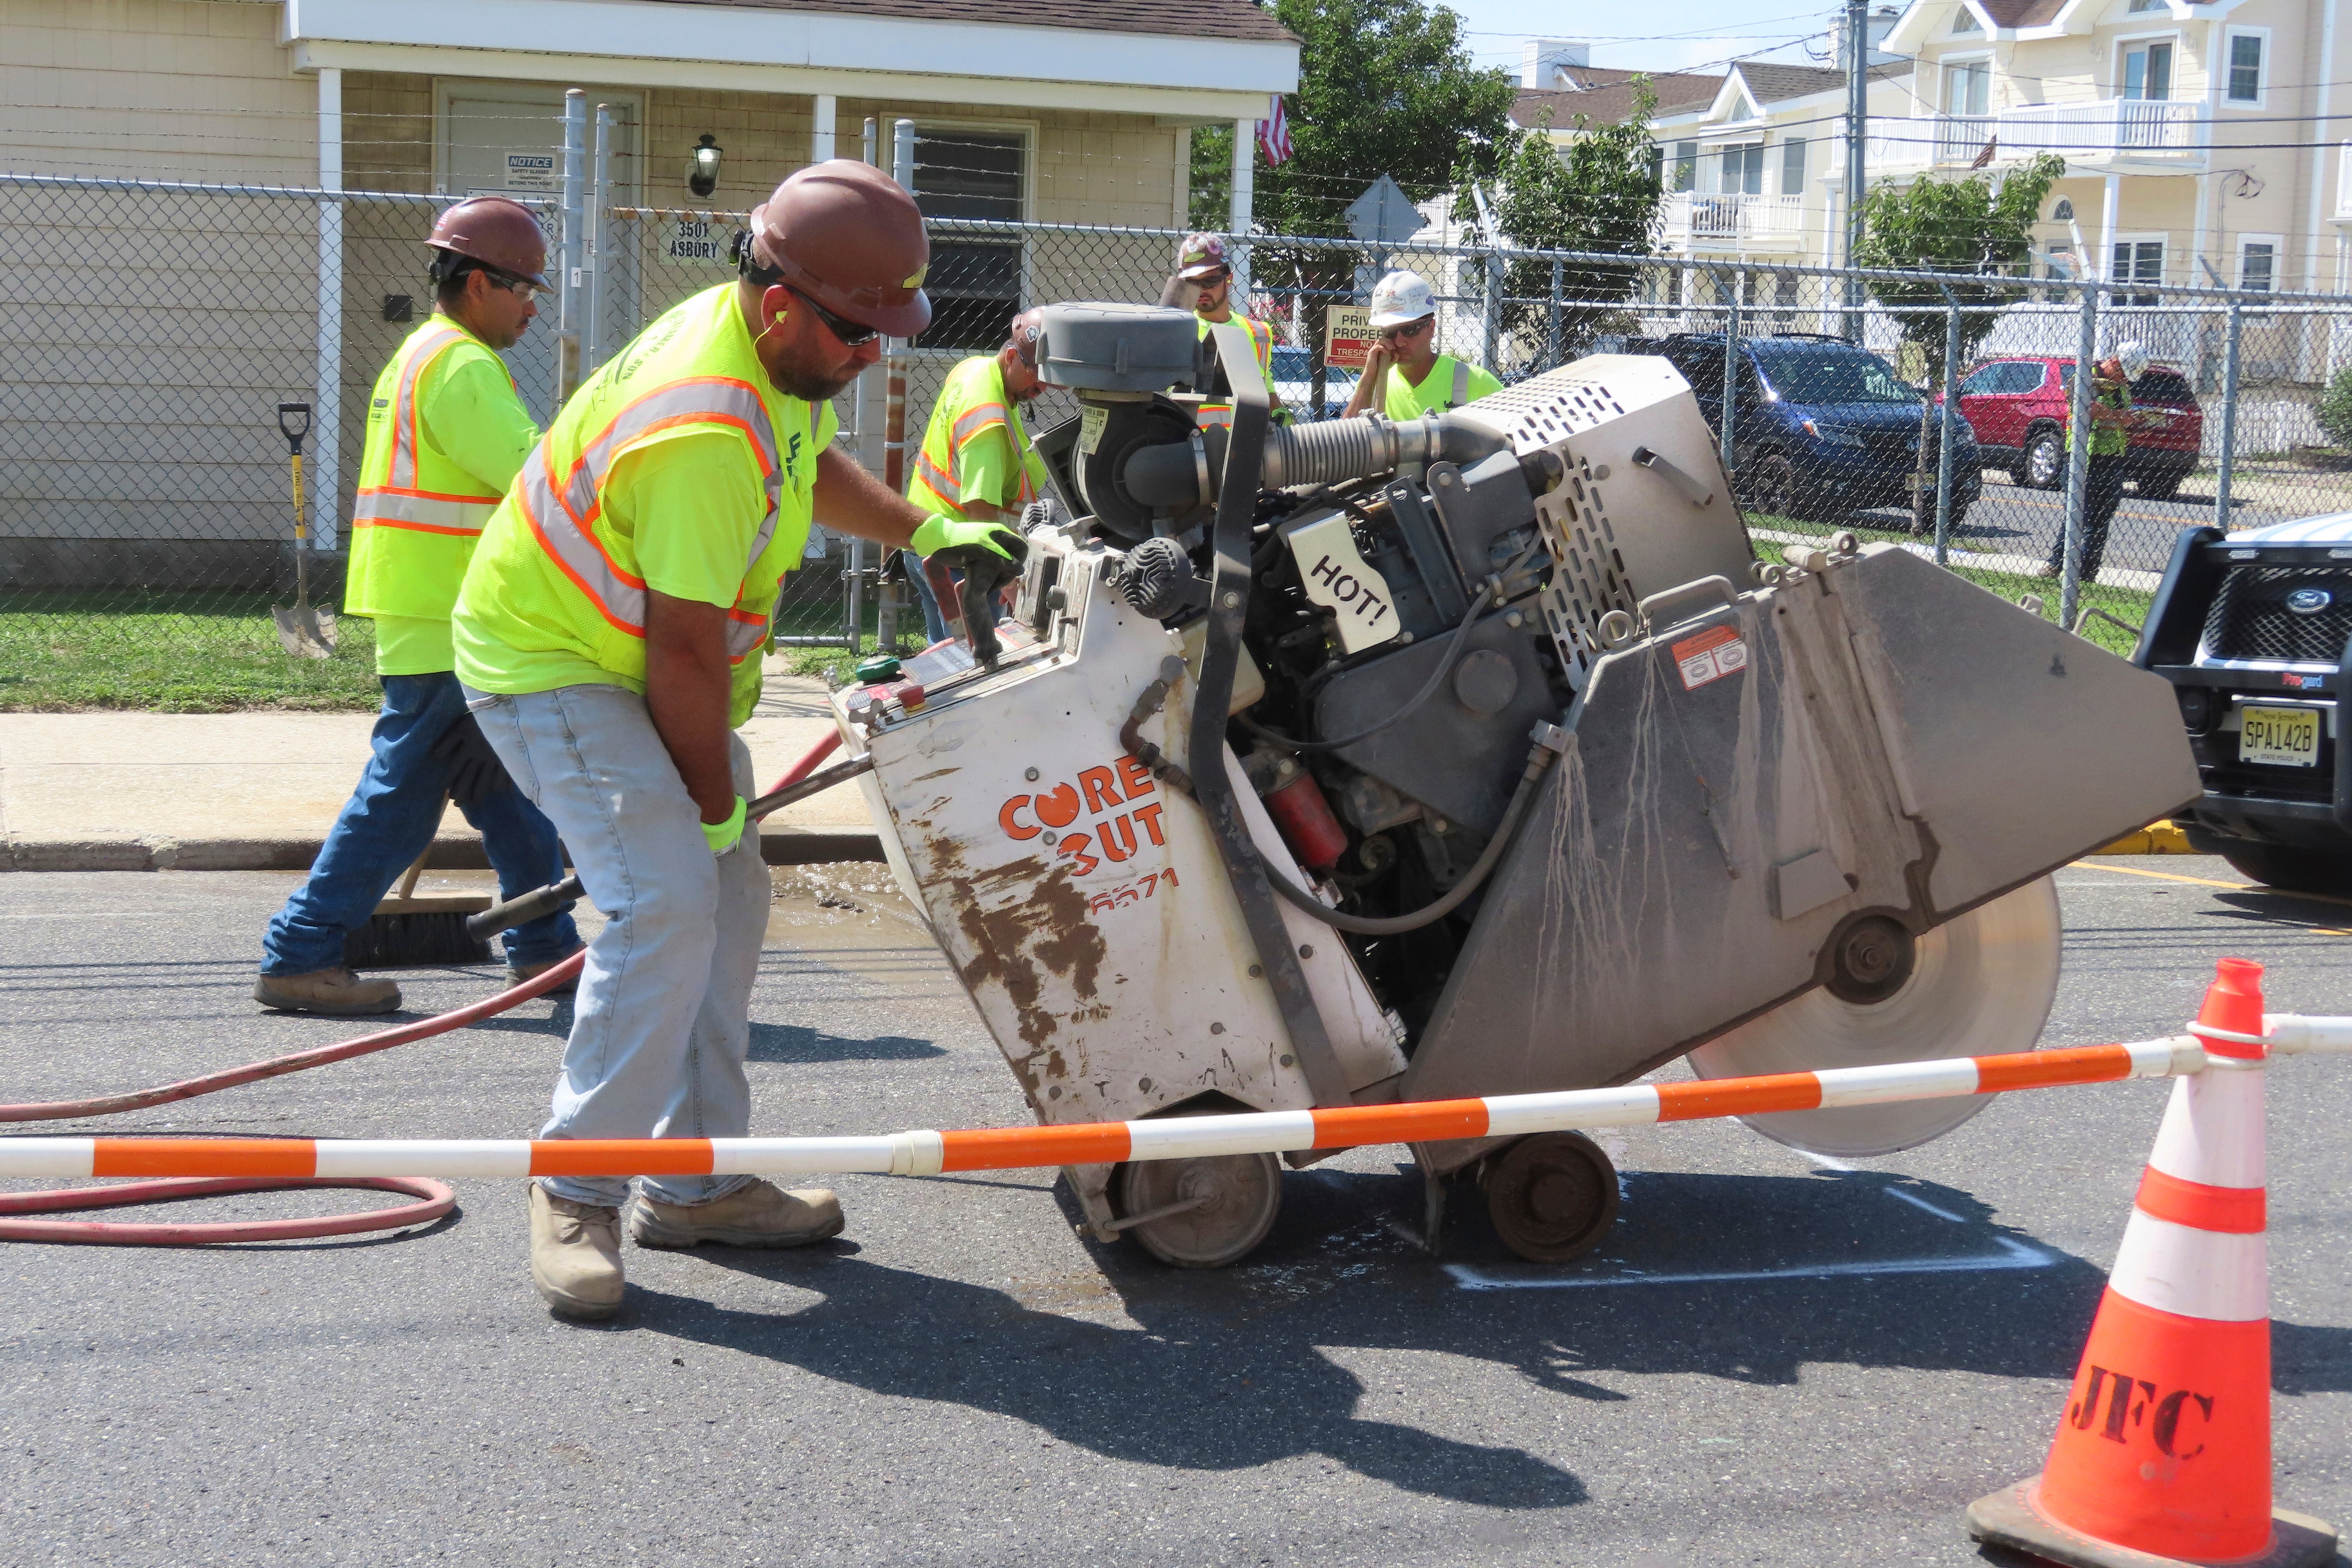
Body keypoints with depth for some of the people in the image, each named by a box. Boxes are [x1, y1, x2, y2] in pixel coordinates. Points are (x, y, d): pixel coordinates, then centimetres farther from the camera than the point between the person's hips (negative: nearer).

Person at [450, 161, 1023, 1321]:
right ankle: (577, 1193, -12)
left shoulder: (774, 346, -2)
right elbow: (686, 649, -27)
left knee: (729, 902, 9)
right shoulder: (707, 436, -34)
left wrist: (925, 533, 15)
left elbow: (810, 460, 23)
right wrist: (714, 801, -16)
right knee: (666, 908, -23)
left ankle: (696, 1182, 16)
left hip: (630, 662, 10)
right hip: (550, 663, -10)